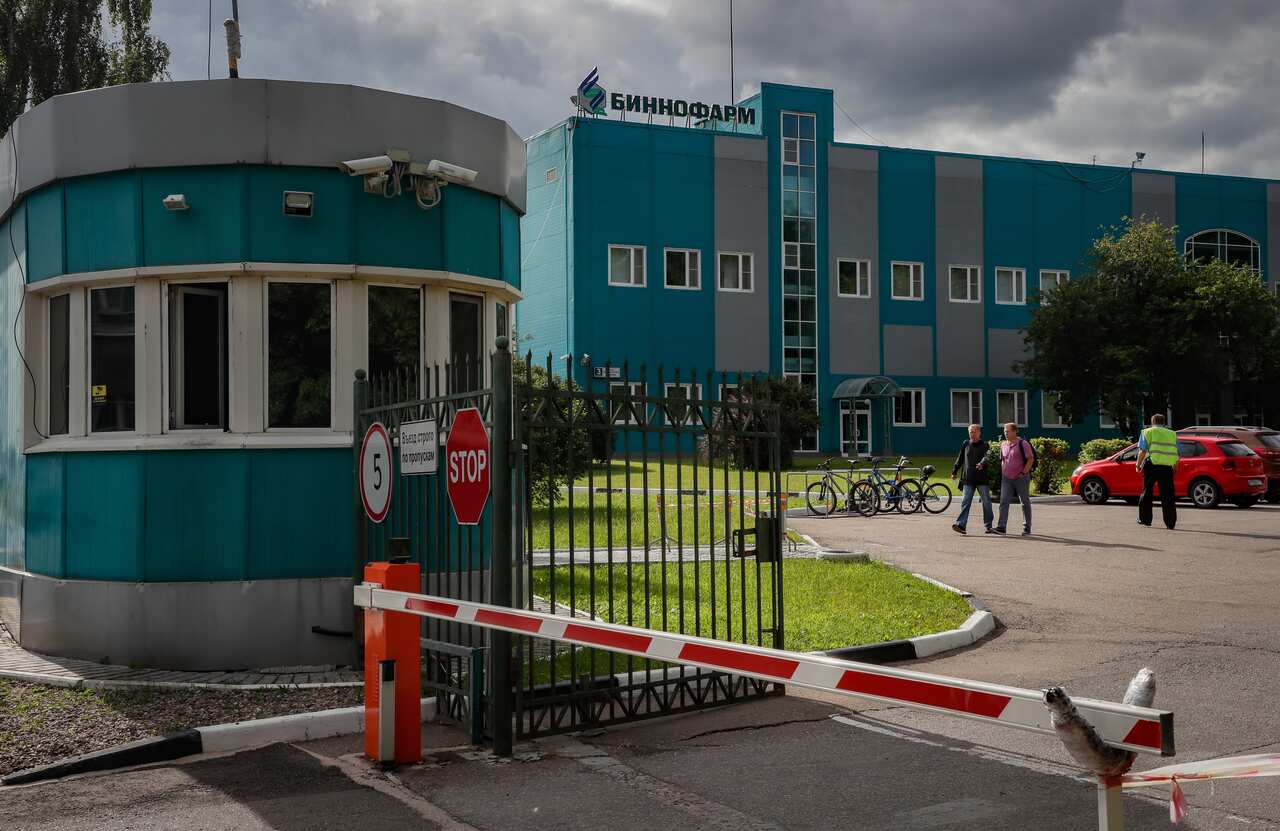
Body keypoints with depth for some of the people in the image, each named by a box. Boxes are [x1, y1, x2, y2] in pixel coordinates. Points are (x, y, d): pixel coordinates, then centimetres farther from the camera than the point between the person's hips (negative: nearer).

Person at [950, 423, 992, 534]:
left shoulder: (984, 445, -1)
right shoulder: (966, 444, 10)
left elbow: (987, 456, -20)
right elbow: (960, 458, 19)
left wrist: (982, 463, -40)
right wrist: (954, 471, 16)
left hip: (982, 479, -2)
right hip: (968, 479, 2)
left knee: (986, 502, 7)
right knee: (965, 502, -6)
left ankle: (988, 525, 19)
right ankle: (961, 524, -14)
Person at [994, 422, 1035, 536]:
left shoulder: (1022, 444, -9)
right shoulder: (1003, 445, 11)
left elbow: (1031, 459, -10)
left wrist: (1023, 473, -14)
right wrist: (1003, 473, 11)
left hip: (1021, 478, -5)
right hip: (1007, 478, 5)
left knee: (1025, 503, 4)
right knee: (1004, 502, -6)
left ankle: (1027, 528, 11)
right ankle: (1001, 527, -11)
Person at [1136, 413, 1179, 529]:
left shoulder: (1148, 432, 7)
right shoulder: (1172, 434, 18)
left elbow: (1142, 451, -4)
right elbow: (1178, 454, 15)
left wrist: (1138, 465, 4)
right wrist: (1175, 467, 25)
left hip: (1152, 465, -3)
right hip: (1167, 467, 3)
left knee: (1147, 492, 10)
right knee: (1167, 496, 4)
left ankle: (1145, 519, 13)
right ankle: (1170, 523, 0)